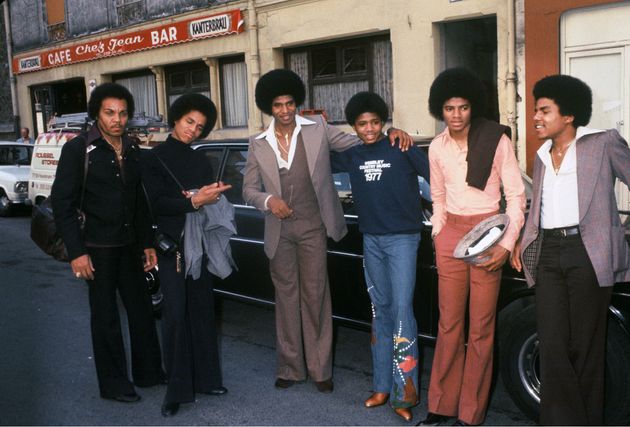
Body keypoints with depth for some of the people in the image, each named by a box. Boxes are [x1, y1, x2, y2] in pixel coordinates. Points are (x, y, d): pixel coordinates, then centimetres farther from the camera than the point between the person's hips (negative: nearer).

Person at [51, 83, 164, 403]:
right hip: (97, 248, -6)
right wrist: (76, 252, -16)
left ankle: (148, 372, 28)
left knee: (142, 310, 12)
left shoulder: (132, 151, 8)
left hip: (129, 245, 6)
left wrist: (147, 243, 13)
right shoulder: (78, 149, -10)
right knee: (106, 316, 4)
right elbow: (62, 203, -12)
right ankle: (113, 384, 18)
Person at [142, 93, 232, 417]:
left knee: (202, 311, 8)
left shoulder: (201, 160, 14)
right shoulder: (155, 158, -1)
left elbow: (212, 199, 11)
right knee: (176, 315, -5)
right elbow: (157, 203, -11)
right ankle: (176, 389, 1)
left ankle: (205, 378, 18)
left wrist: (211, 194, -11)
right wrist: (193, 201, -23)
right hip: (172, 246, -5)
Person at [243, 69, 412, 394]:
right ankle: (290, 367, 21)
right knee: (286, 297, 10)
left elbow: (360, 144, 4)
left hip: (312, 227, -2)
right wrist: (268, 200, -12)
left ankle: (320, 368, 14)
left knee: (315, 296, 3)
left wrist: (391, 134, -13)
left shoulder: (317, 129, 0)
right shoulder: (258, 144, 4)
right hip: (279, 231, 2)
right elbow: (249, 189, 9)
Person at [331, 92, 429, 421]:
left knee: (402, 310, -10)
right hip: (371, 240, 5)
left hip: (402, 238, -5)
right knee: (380, 310, 10)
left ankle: (405, 393, -4)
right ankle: (382, 386, 17)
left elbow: (435, 176, -7)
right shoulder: (351, 156, 7)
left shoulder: (403, 148, -6)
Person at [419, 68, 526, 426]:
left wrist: (507, 244, -12)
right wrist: (438, 234, 10)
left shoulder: (496, 139, -7)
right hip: (451, 235, 4)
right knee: (449, 323, 8)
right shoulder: (437, 147, 6)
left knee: (481, 327, 0)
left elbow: (516, 195, -5)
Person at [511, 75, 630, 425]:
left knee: (585, 347, 3)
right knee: (553, 346, 1)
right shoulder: (542, 156, 19)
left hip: (588, 252, -5)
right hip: (548, 254, 5)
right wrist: (524, 242, 12)